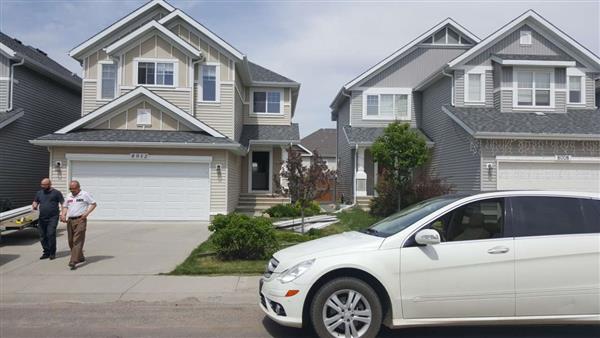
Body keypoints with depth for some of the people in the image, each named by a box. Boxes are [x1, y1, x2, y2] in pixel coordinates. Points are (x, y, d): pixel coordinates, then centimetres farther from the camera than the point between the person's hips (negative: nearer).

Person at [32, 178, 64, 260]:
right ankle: (46, 252, 18)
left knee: (51, 234, -12)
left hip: (53, 218, -5)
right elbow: (35, 203, 17)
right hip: (42, 218, 5)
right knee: (42, 236, 5)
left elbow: (62, 204, 0)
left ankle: (52, 253, -1)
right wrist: (34, 206, -8)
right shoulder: (39, 193, 15)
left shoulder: (56, 193, 2)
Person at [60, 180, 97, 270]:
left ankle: (73, 262, -18)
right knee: (71, 241, 11)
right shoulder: (69, 196, 16)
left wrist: (87, 213, -13)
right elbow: (65, 206, 23)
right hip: (70, 220, 7)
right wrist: (63, 215, 5)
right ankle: (80, 258, 27)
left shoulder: (85, 194, -2)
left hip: (80, 220, -7)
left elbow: (93, 204, -1)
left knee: (77, 241, -12)